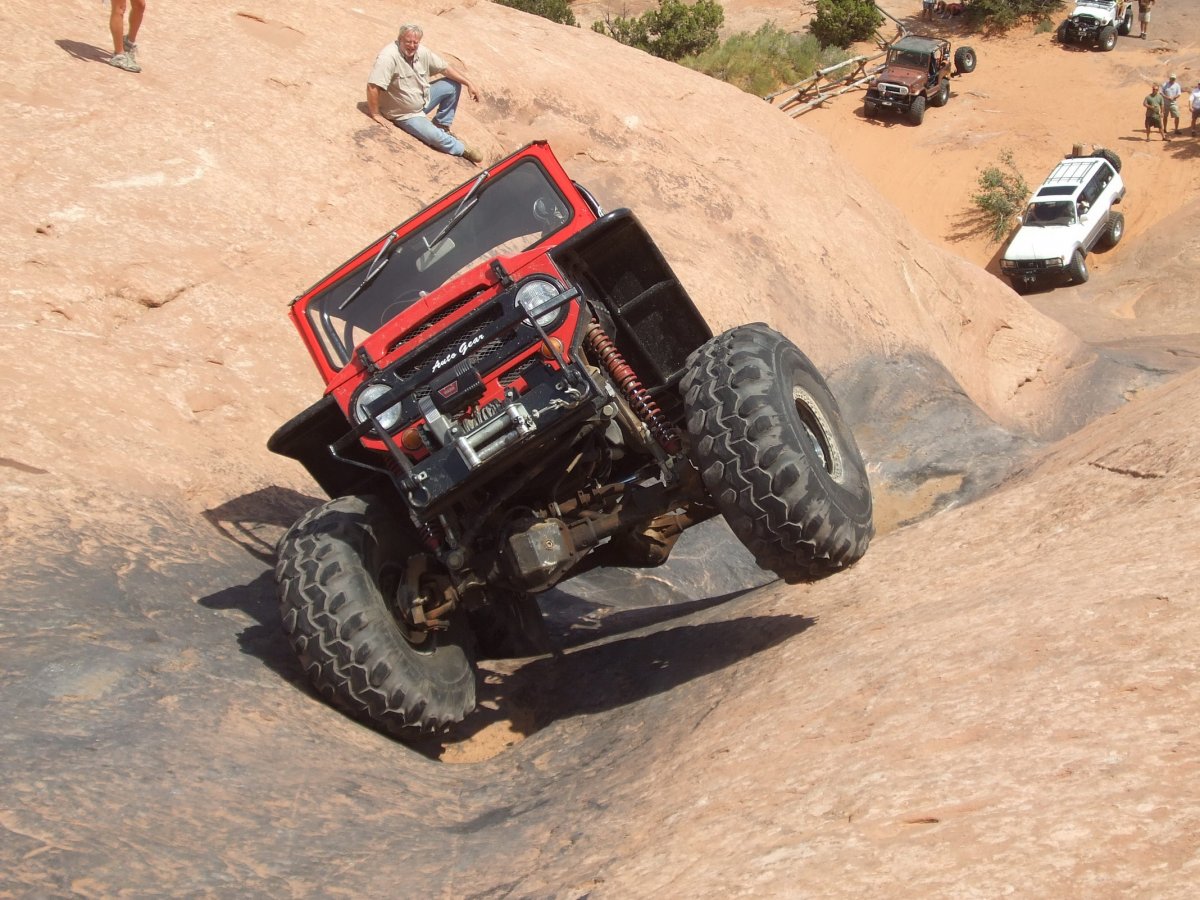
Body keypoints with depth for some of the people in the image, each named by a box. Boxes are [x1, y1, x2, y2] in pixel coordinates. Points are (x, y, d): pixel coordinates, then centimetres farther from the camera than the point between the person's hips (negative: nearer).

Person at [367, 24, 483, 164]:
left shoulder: (422, 52, -8)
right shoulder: (388, 57, -32)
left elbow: (445, 68, 2)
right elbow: (372, 87, -37)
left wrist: (468, 83, -4)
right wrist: (376, 115, -31)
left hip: (423, 99, 8)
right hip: (406, 114, -8)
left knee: (453, 85, 4)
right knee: (435, 136, -23)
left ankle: (442, 125, 17)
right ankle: (462, 149, 8)